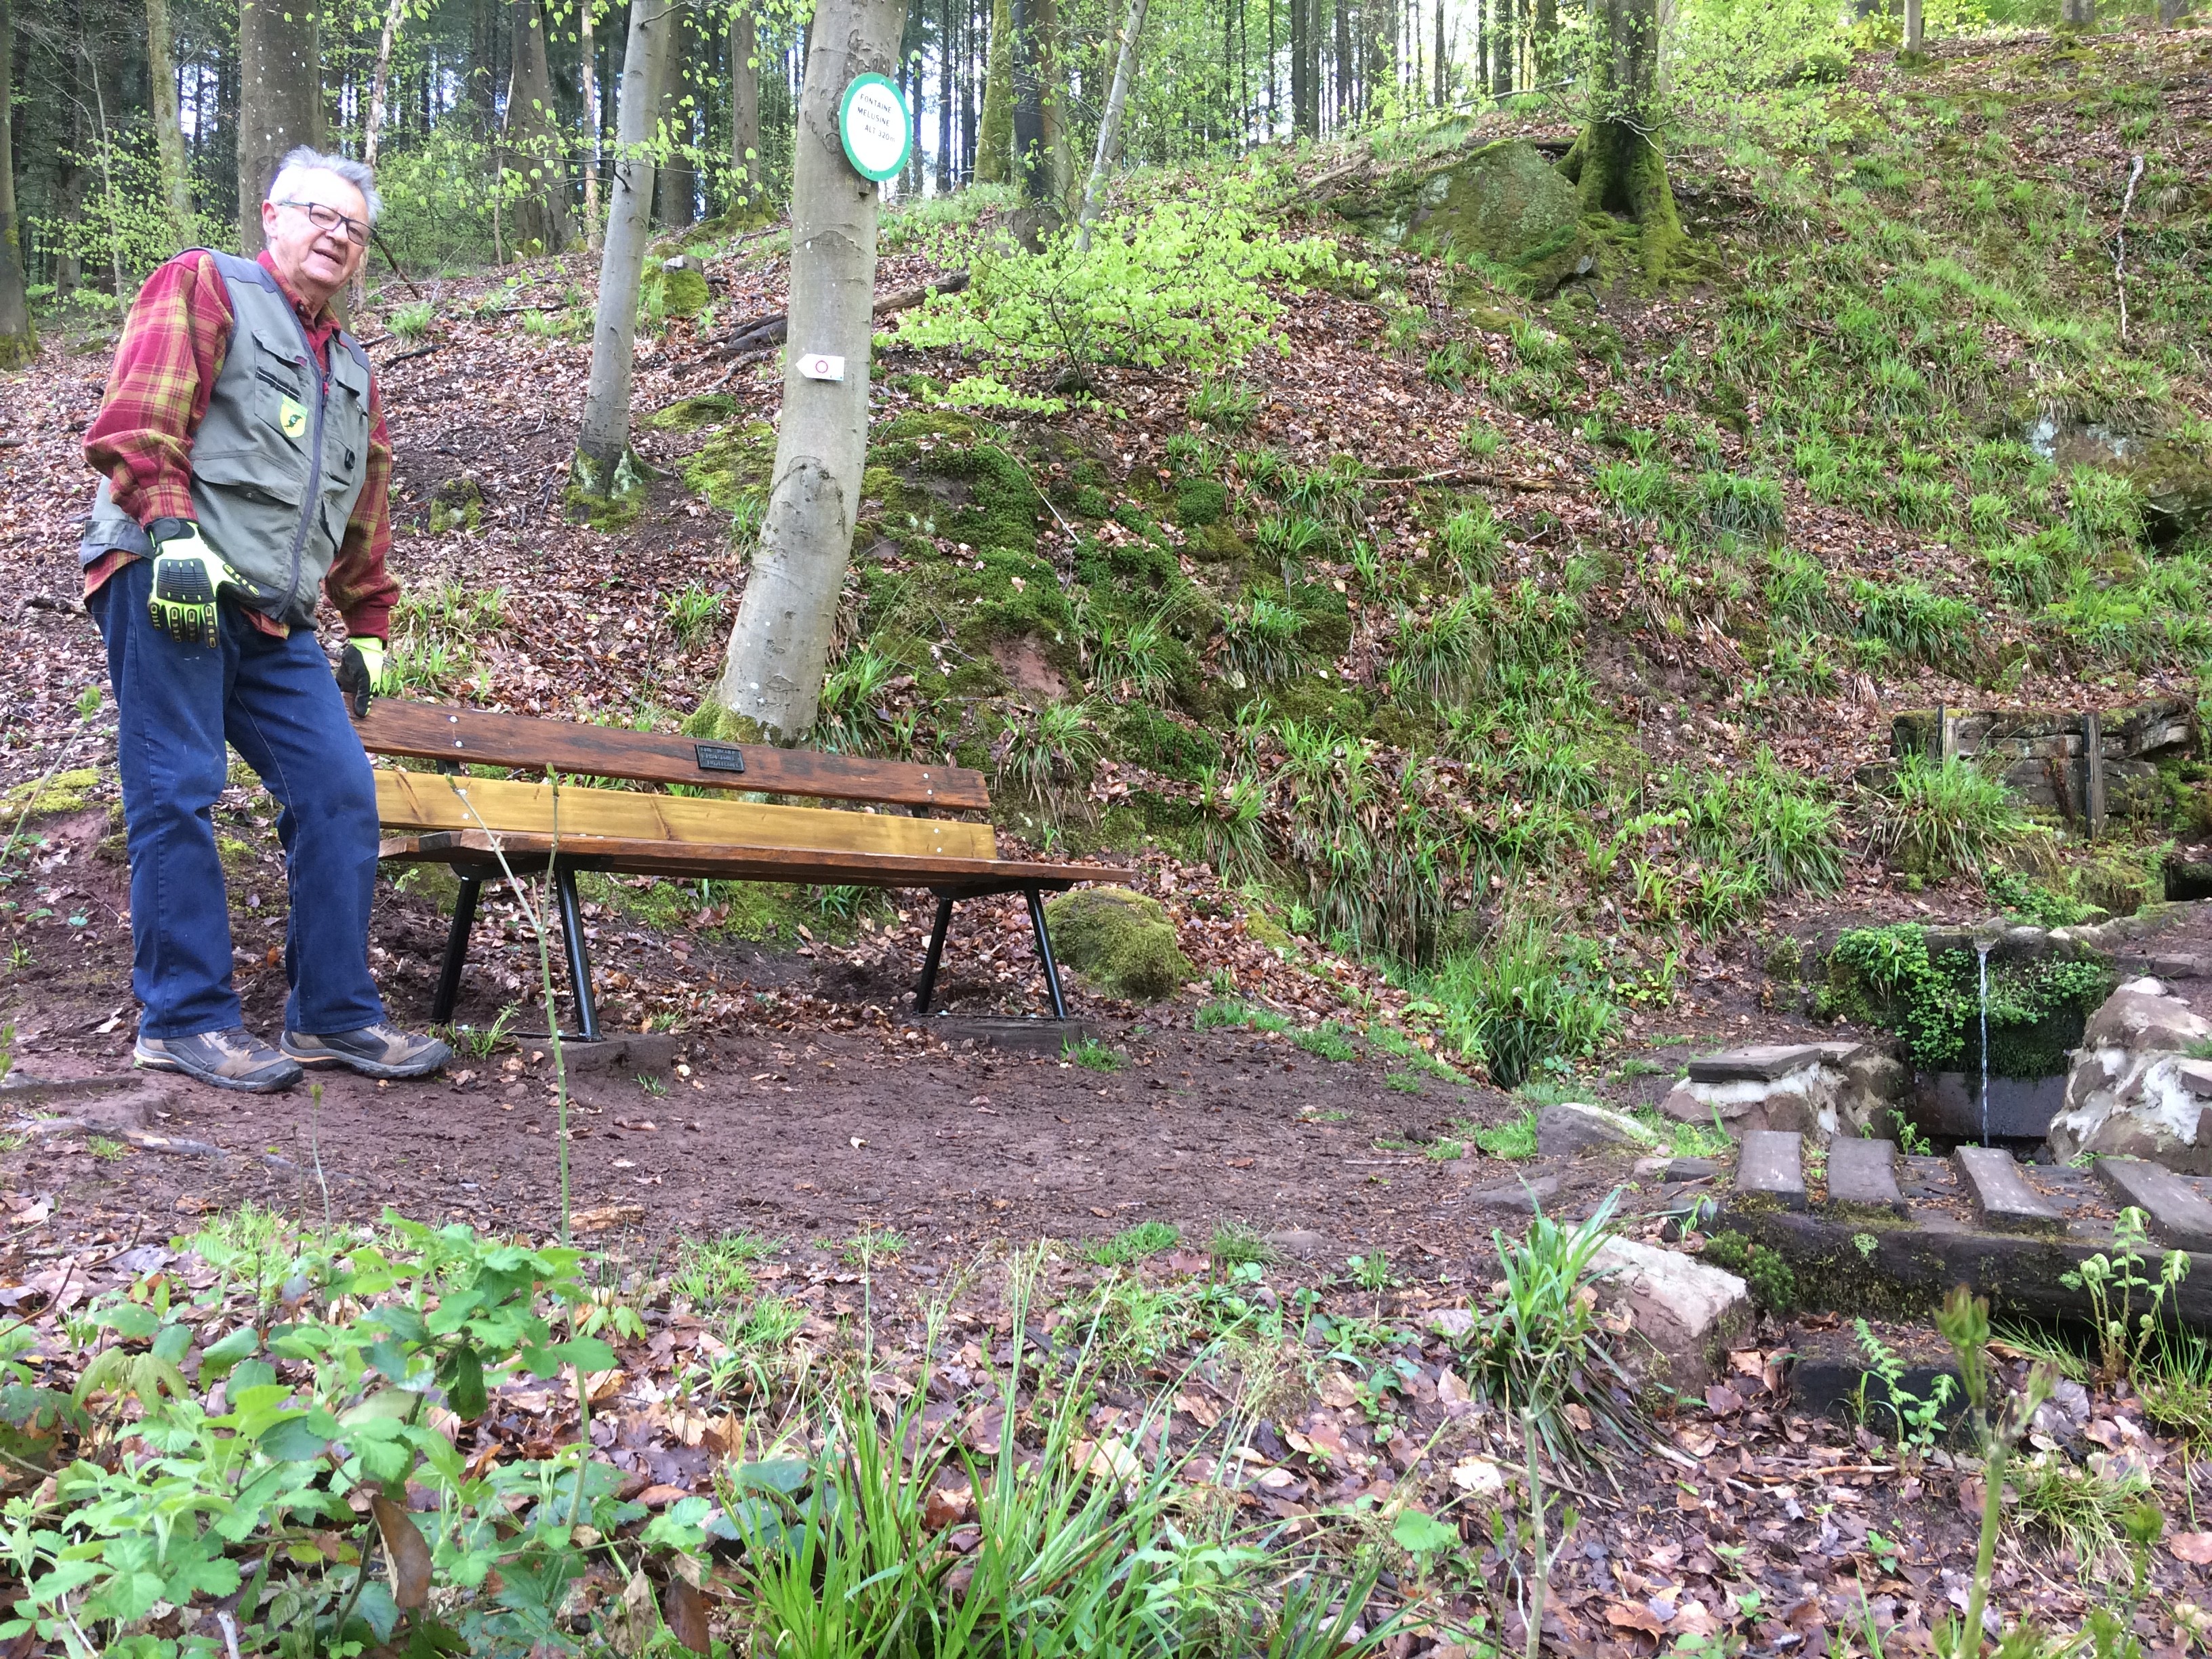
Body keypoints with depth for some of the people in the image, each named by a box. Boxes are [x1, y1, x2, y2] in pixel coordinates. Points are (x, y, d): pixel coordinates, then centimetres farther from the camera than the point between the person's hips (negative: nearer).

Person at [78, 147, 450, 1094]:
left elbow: (365, 516, 32)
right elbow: (136, 420, -8)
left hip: (274, 620, 7)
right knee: (177, 796, -6)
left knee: (340, 792, -1)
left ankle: (333, 1014, 6)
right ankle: (186, 1021, 0)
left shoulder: (350, 368, 27)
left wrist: (368, 630, 30)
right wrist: (173, 535, -20)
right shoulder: (204, 287, 6)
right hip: (170, 587, -7)